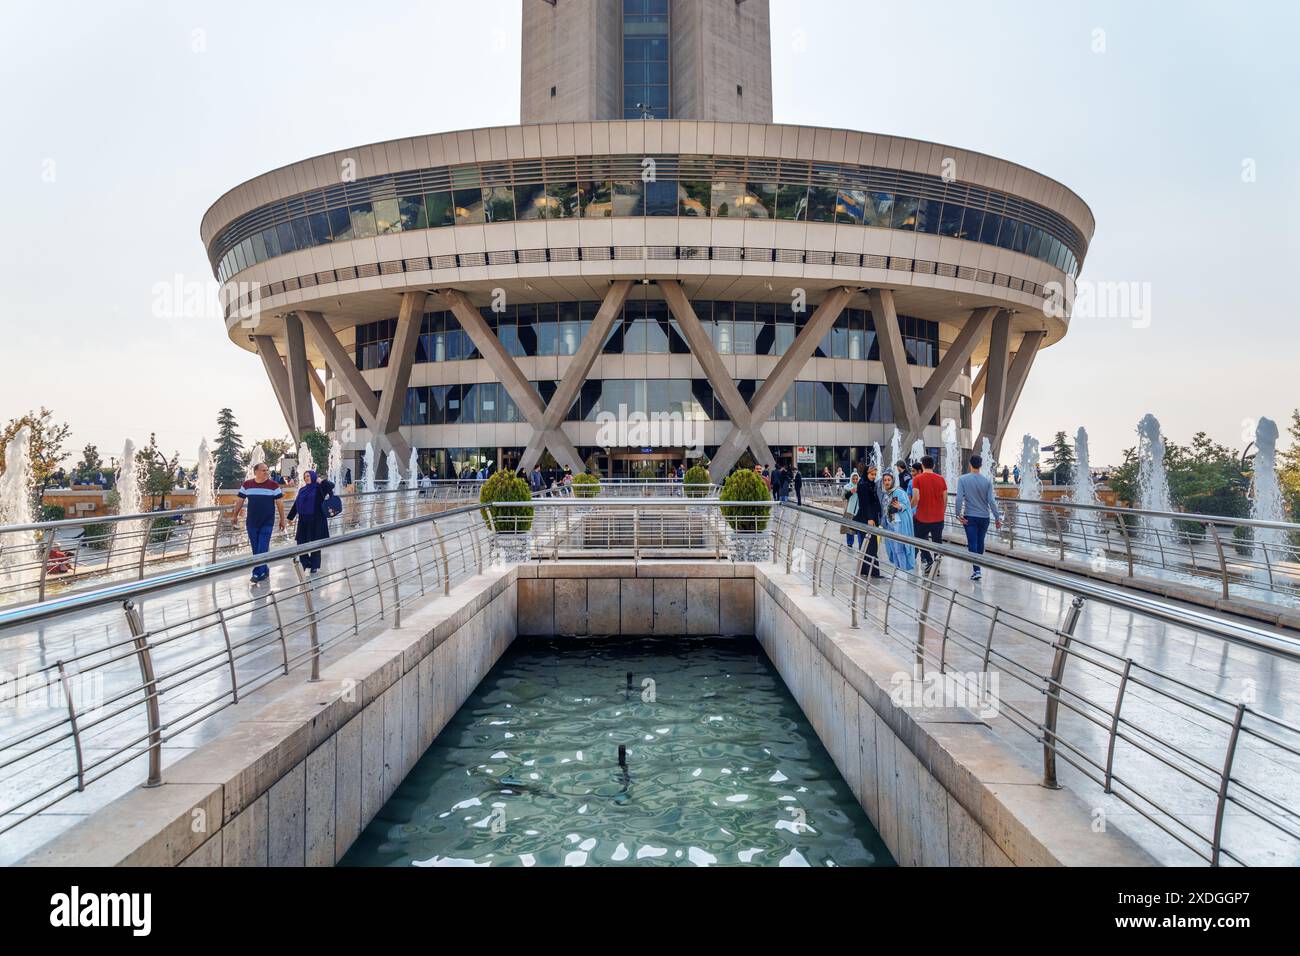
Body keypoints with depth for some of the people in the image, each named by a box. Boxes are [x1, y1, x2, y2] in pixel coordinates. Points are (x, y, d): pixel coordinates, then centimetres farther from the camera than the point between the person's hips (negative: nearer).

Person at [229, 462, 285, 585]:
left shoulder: (273, 485, -5)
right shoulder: (247, 484, 1)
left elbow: (279, 503, 0)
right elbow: (240, 501, 11)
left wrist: (282, 519, 1)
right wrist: (235, 516, 15)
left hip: (267, 523, -3)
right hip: (252, 523, 3)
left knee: (262, 549, -6)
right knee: (256, 550, 10)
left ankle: (257, 573, -2)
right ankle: (264, 571, 23)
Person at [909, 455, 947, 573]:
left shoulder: (917, 479, -9)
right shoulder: (941, 479, 1)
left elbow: (916, 498, -17)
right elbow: (945, 500, 4)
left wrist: (910, 509, 0)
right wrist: (942, 513, 17)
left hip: (922, 518, -3)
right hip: (938, 518, 3)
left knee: (921, 540, 13)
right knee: (938, 543, 12)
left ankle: (929, 561, -2)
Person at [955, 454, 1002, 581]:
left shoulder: (963, 479, -8)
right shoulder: (987, 481, -3)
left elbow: (959, 498, -15)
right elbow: (991, 501, -6)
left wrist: (958, 514, -10)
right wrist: (997, 517, -1)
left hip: (970, 517, -2)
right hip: (984, 517, 2)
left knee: (972, 543, -2)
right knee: (980, 542, 17)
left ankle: (976, 570, -11)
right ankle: (978, 564, 34)